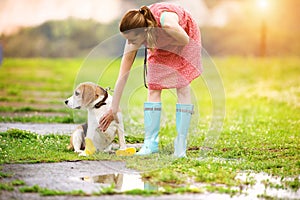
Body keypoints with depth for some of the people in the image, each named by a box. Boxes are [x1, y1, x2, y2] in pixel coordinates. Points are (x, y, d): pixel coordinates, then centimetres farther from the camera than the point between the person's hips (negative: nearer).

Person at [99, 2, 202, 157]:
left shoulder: (166, 19, -45)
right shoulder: (134, 37, -30)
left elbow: (185, 41, -23)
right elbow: (122, 76, -23)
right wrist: (114, 109, -21)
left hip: (185, 36, -3)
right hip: (160, 45, 3)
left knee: (183, 87, -12)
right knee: (153, 88, -9)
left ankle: (181, 144, -11)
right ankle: (150, 142, -8)